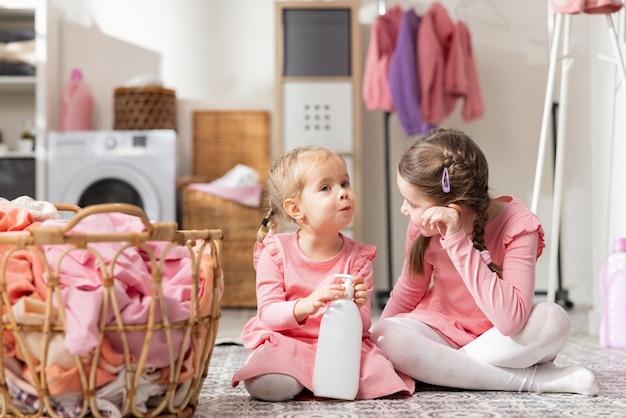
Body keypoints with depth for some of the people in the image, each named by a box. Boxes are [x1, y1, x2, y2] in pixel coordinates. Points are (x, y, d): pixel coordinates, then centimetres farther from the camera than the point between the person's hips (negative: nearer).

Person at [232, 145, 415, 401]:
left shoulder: (357, 257, 3)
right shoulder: (276, 251, -2)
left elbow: (364, 326, 0)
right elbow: (267, 314, -9)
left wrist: (356, 309, -25)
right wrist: (306, 306, -29)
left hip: (341, 344, 2)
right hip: (286, 343, -1)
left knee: (380, 372, -28)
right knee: (266, 385, -33)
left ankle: (308, 380, -6)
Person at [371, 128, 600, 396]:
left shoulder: (517, 226, -22)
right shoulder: (425, 226, -11)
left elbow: (511, 320, -36)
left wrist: (458, 242, -38)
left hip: (495, 339, -3)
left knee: (553, 319, -33)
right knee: (385, 337, -32)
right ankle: (532, 379, -25)